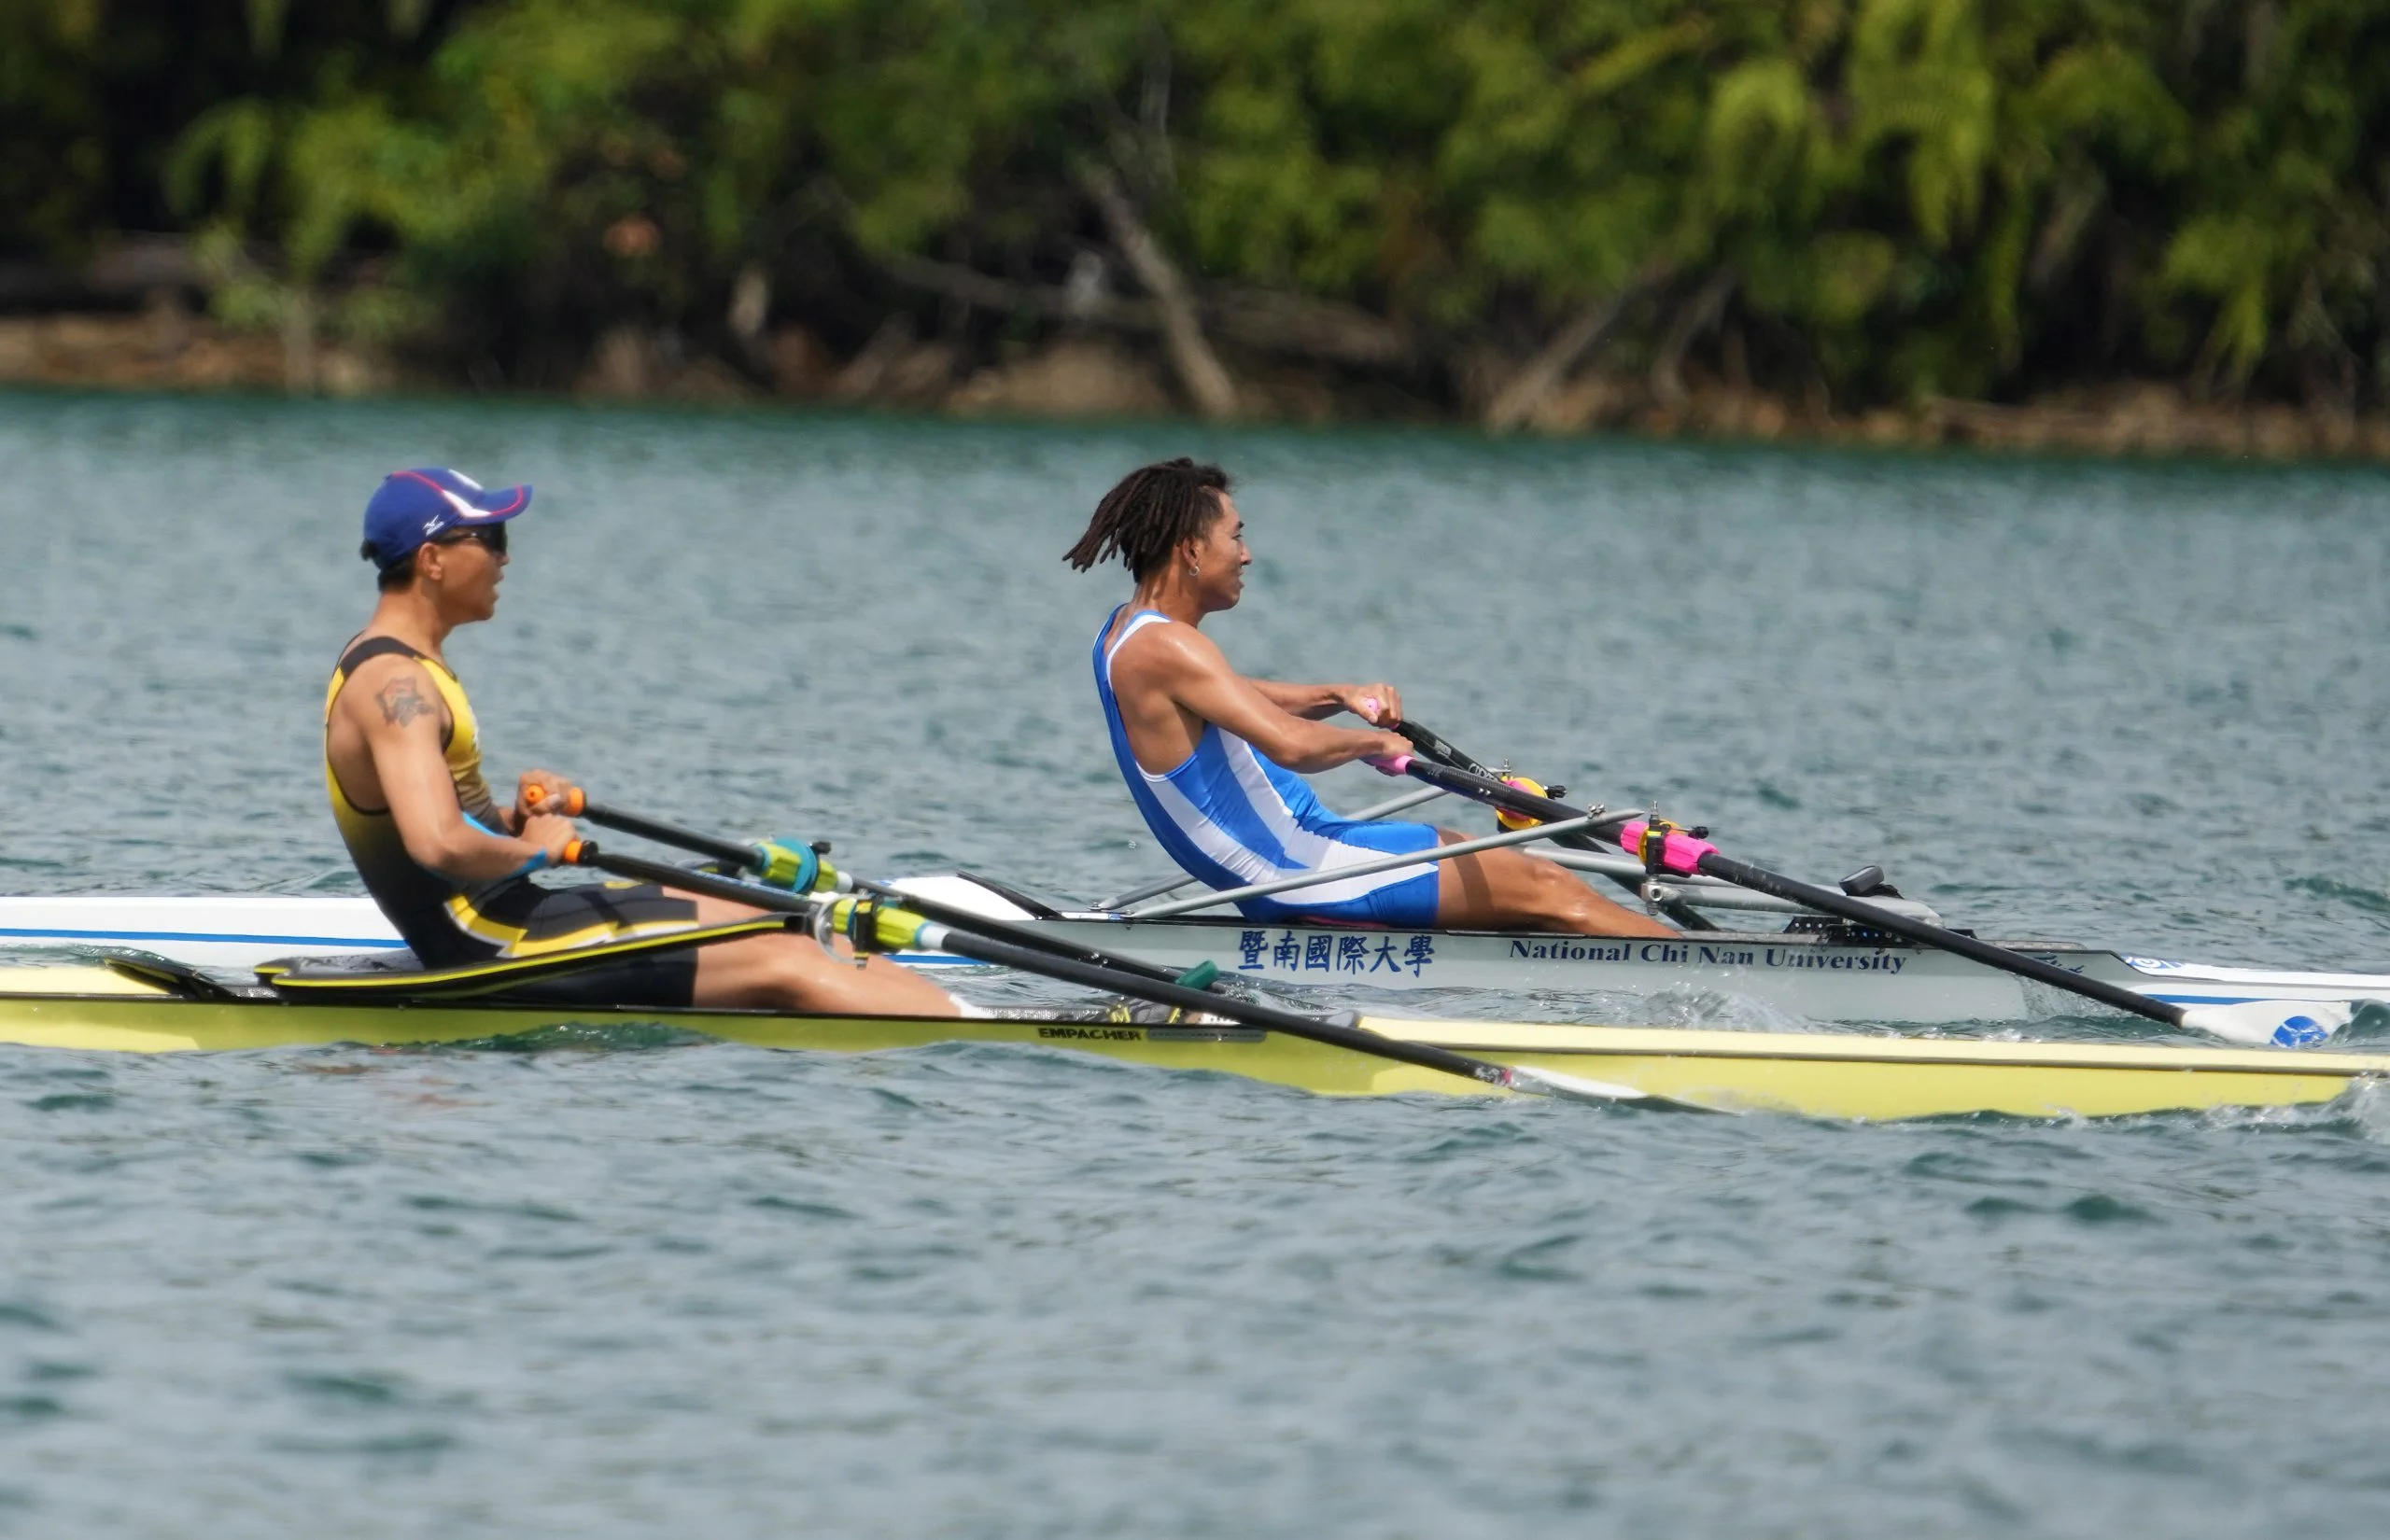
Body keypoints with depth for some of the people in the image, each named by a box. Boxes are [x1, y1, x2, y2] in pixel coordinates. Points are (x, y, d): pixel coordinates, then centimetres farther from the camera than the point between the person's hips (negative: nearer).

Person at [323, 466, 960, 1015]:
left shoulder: (405, 666, 16)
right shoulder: (394, 684, -18)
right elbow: (439, 845, -32)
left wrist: (512, 822, 4)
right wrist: (532, 848, -14)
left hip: (504, 913, 11)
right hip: (495, 946, -11)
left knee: (787, 937, 9)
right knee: (782, 966, -14)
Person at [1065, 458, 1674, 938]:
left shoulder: (1125, 630, 11)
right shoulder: (1163, 648, -21)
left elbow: (1252, 701, 27)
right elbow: (1291, 743, -31)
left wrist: (1339, 697, 10)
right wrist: (1372, 741, -12)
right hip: (1297, 873, -11)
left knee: (1527, 874, 14)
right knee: (1543, 890, -8)